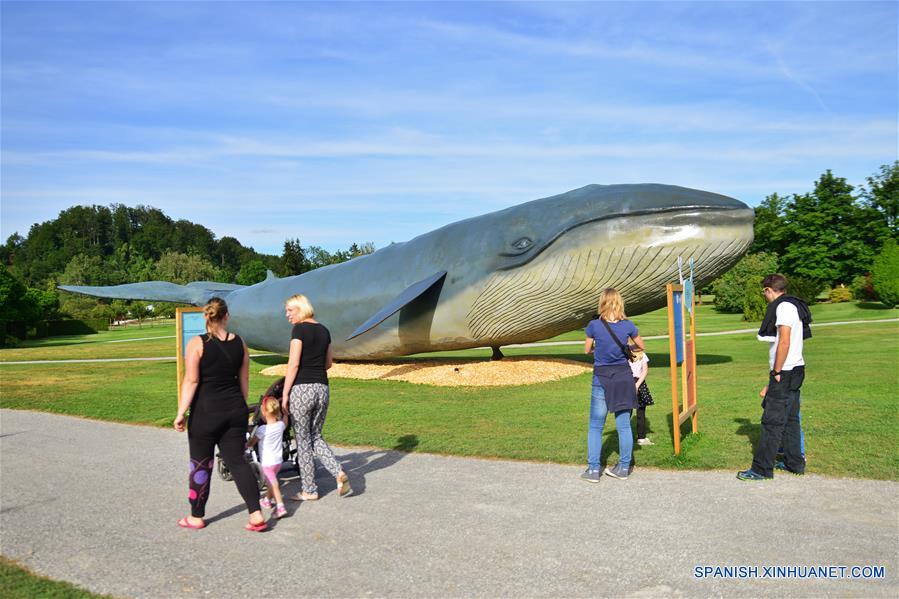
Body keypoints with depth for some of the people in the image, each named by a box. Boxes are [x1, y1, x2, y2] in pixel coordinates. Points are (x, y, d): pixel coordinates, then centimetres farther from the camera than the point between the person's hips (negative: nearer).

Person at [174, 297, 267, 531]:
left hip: (206, 411, -4)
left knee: (201, 464, 10)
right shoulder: (239, 343, 3)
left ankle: (196, 517, 24)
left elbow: (191, 381, -14)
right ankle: (256, 514, 0)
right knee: (237, 461, 8)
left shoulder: (197, 344, -9)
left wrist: (181, 413, -10)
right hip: (235, 410, 4)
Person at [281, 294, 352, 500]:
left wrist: (285, 393, -9)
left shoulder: (299, 329, -8)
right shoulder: (324, 330, 12)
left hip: (302, 390, -6)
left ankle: (309, 491, 15)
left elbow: (294, 363, -13)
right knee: (316, 436, 19)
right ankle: (339, 473, 0)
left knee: (303, 440, 6)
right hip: (323, 389, 6)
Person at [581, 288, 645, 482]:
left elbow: (587, 350, 3)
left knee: (595, 426, 6)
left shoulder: (594, 325, -11)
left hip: (602, 378, -2)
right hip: (623, 377, 2)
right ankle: (624, 467, 18)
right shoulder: (628, 325, -4)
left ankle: (593, 470, 5)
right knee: (624, 425, 10)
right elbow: (641, 346, 12)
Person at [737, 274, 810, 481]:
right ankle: (795, 463, 24)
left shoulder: (783, 307, -14)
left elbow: (784, 342, -21)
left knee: (772, 421, -6)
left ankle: (762, 469, -2)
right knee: (790, 419, 16)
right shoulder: (794, 305, 16)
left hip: (785, 372, -10)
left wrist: (776, 373, -15)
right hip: (796, 370, 10)